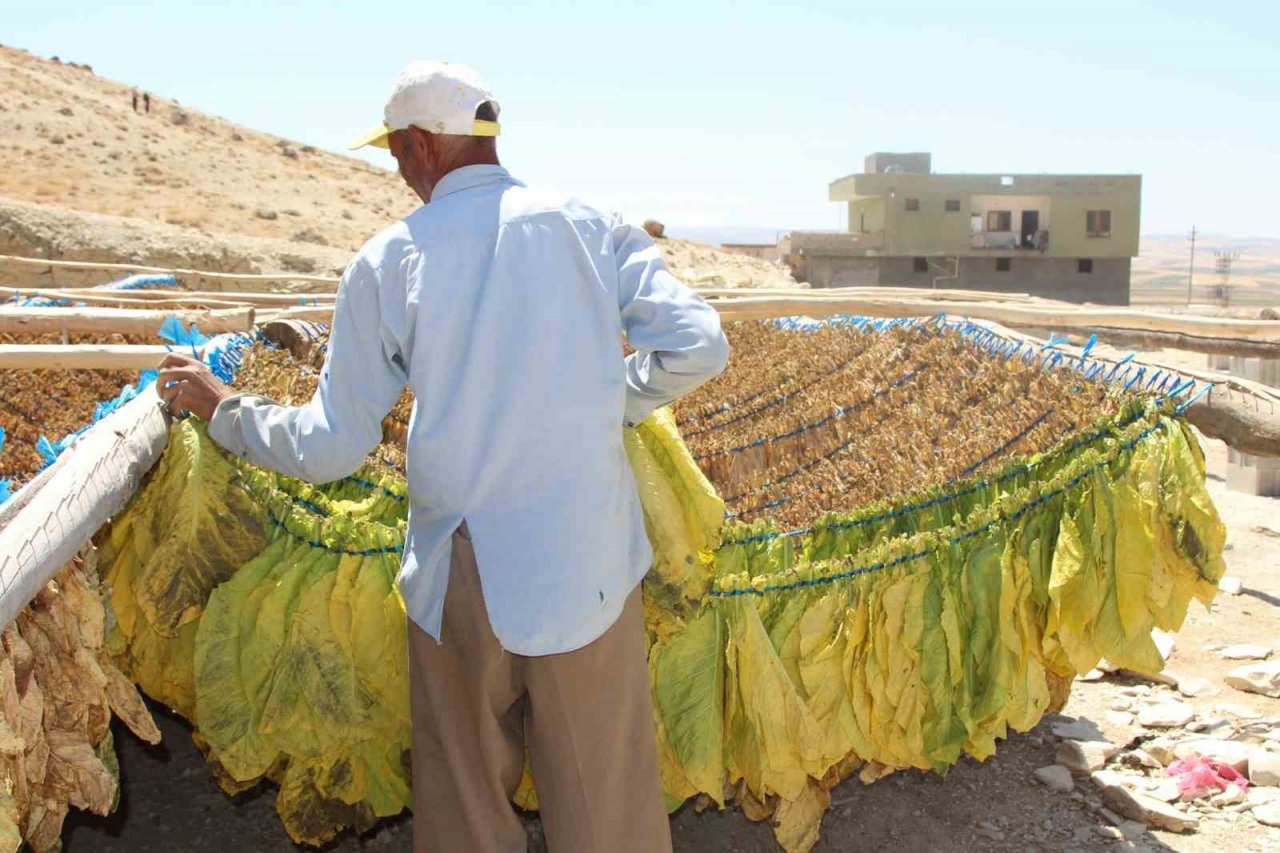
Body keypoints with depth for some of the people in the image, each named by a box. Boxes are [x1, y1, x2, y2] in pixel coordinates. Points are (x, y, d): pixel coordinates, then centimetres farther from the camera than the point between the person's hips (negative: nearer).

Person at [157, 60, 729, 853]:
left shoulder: (386, 262, -5)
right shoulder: (591, 227, -1)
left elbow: (331, 447, -2)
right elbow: (699, 346, -9)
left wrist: (224, 408, 15)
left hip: (462, 579, -1)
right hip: (589, 567, 1)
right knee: (605, 789, 16)